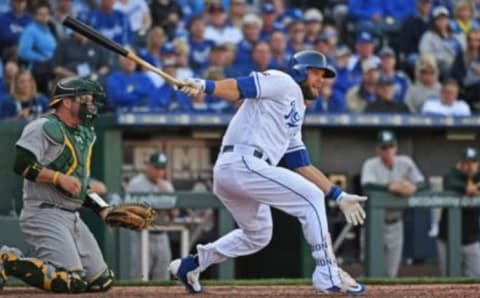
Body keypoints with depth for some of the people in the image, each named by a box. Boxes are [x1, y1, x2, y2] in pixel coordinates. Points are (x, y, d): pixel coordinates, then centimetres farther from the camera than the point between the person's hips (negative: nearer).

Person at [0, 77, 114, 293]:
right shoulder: (44, 128, -9)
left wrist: (103, 209, 12)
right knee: (72, 282, -23)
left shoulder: (85, 135, 18)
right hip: (44, 215, -9)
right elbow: (22, 166, -20)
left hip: (72, 217, 9)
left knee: (101, 281, 4)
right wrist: (59, 178, -22)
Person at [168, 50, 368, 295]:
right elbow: (239, 87, -12)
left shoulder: (295, 113, 30)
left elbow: (302, 166, 29)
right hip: (243, 163, -10)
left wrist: (339, 197, 25)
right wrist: (205, 86, -31)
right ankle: (328, 275, -9)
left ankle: (190, 265, 29)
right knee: (311, 197, -8)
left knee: (258, 234, 26)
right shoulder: (283, 83, 3)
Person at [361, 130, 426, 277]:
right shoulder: (371, 165, -11)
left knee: (391, 272, 12)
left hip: (395, 224, 4)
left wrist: (413, 187, -27)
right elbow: (367, 185, -29)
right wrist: (391, 187, -44)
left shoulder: (405, 163, 2)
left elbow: (422, 182, -2)